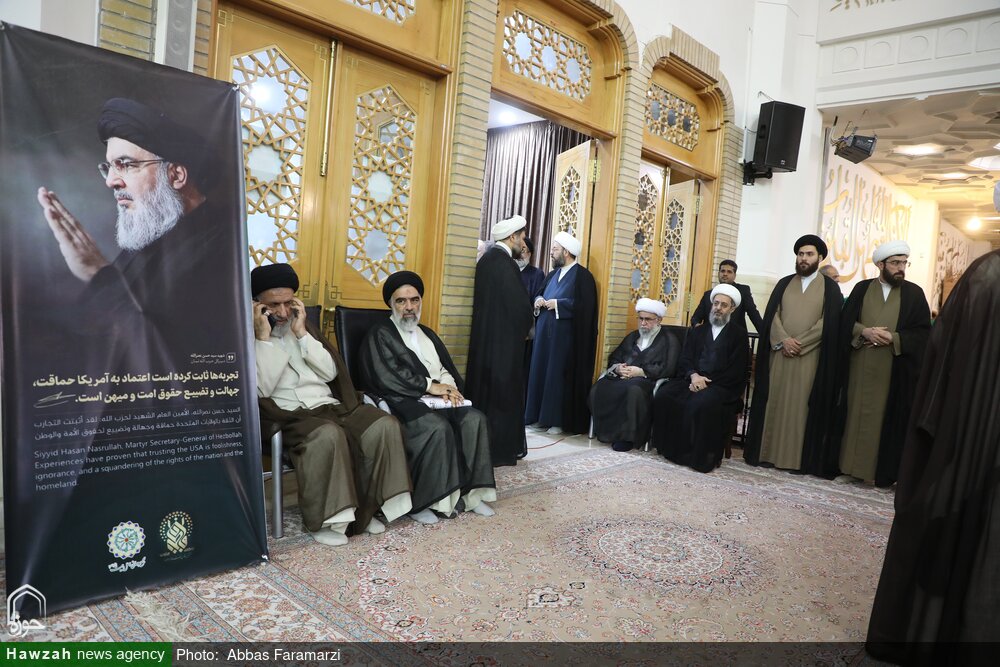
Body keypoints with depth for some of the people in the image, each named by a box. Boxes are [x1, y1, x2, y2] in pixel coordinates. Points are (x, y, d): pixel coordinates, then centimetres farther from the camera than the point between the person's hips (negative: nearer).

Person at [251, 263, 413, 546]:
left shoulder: (304, 325, 17)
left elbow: (330, 372, 6)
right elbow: (262, 389, -11)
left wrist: (302, 334, -2)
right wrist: (263, 338, -13)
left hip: (330, 406, 5)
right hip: (288, 416, -5)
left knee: (384, 425, -19)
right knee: (327, 435, -37)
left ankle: (365, 507, -5)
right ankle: (322, 518, -18)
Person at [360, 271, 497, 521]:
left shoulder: (427, 334, 26)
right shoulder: (379, 335, 5)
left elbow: (446, 368, 19)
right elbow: (387, 376, -10)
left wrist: (449, 386, -6)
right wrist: (430, 386, -14)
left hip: (440, 397, 6)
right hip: (404, 400, -6)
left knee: (474, 419, -21)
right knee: (438, 427, -34)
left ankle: (470, 492, -16)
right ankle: (424, 501, -23)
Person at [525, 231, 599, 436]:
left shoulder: (583, 276, -8)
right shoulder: (552, 274, 17)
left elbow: (585, 305, -16)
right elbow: (540, 294, 22)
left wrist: (557, 304, -17)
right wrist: (539, 301, -1)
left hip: (565, 335, -8)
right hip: (545, 332, 8)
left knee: (560, 376, -5)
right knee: (541, 372, 7)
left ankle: (559, 420, 4)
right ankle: (541, 417, 15)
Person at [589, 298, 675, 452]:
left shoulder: (669, 340, 10)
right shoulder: (632, 337, 28)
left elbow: (666, 368, -5)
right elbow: (613, 358, 23)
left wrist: (640, 372, -14)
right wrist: (617, 368, -2)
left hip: (647, 380, -5)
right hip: (622, 376, 5)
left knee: (633, 391, -41)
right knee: (598, 389, -26)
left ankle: (627, 436, -29)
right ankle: (605, 430, -15)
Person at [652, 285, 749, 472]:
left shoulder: (739, 334, 7)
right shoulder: (697, 331, 20)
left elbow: (736, 371, -3)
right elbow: (685, 360, 11)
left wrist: (707, 382, -13)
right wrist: (694, 375, -13)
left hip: (722, 386, -4)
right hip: (693, 380, 4)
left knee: (701, 404, -37)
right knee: (663, 395, -24)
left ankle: (700, 456, -22)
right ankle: (672, 447, -15)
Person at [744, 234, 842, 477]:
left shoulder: (830, 287, 4)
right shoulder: (784, 283, 12)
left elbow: (828, 323, -5)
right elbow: (772, 315, 4)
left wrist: (800, 343, -14)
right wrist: (783, 340, -12)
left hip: (810, 357, -3)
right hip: (779, 353, 3)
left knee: (801, 405, -2)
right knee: (775, 401, 3)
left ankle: (797, 457, 4)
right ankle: (769, 452, 9)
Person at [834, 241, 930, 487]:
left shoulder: (914, 293, 4)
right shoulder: (862, 288, 7)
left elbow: (922, 331, -1)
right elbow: (846, 321, 3)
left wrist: (893, 338, -15)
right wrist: (864, 331, -16)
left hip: (895, 369, -1)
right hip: (860, 367, 1)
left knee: (888, 418, 1)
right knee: (856, 414, 5)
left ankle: (884, 471, 9)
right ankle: (853, 465, 14)